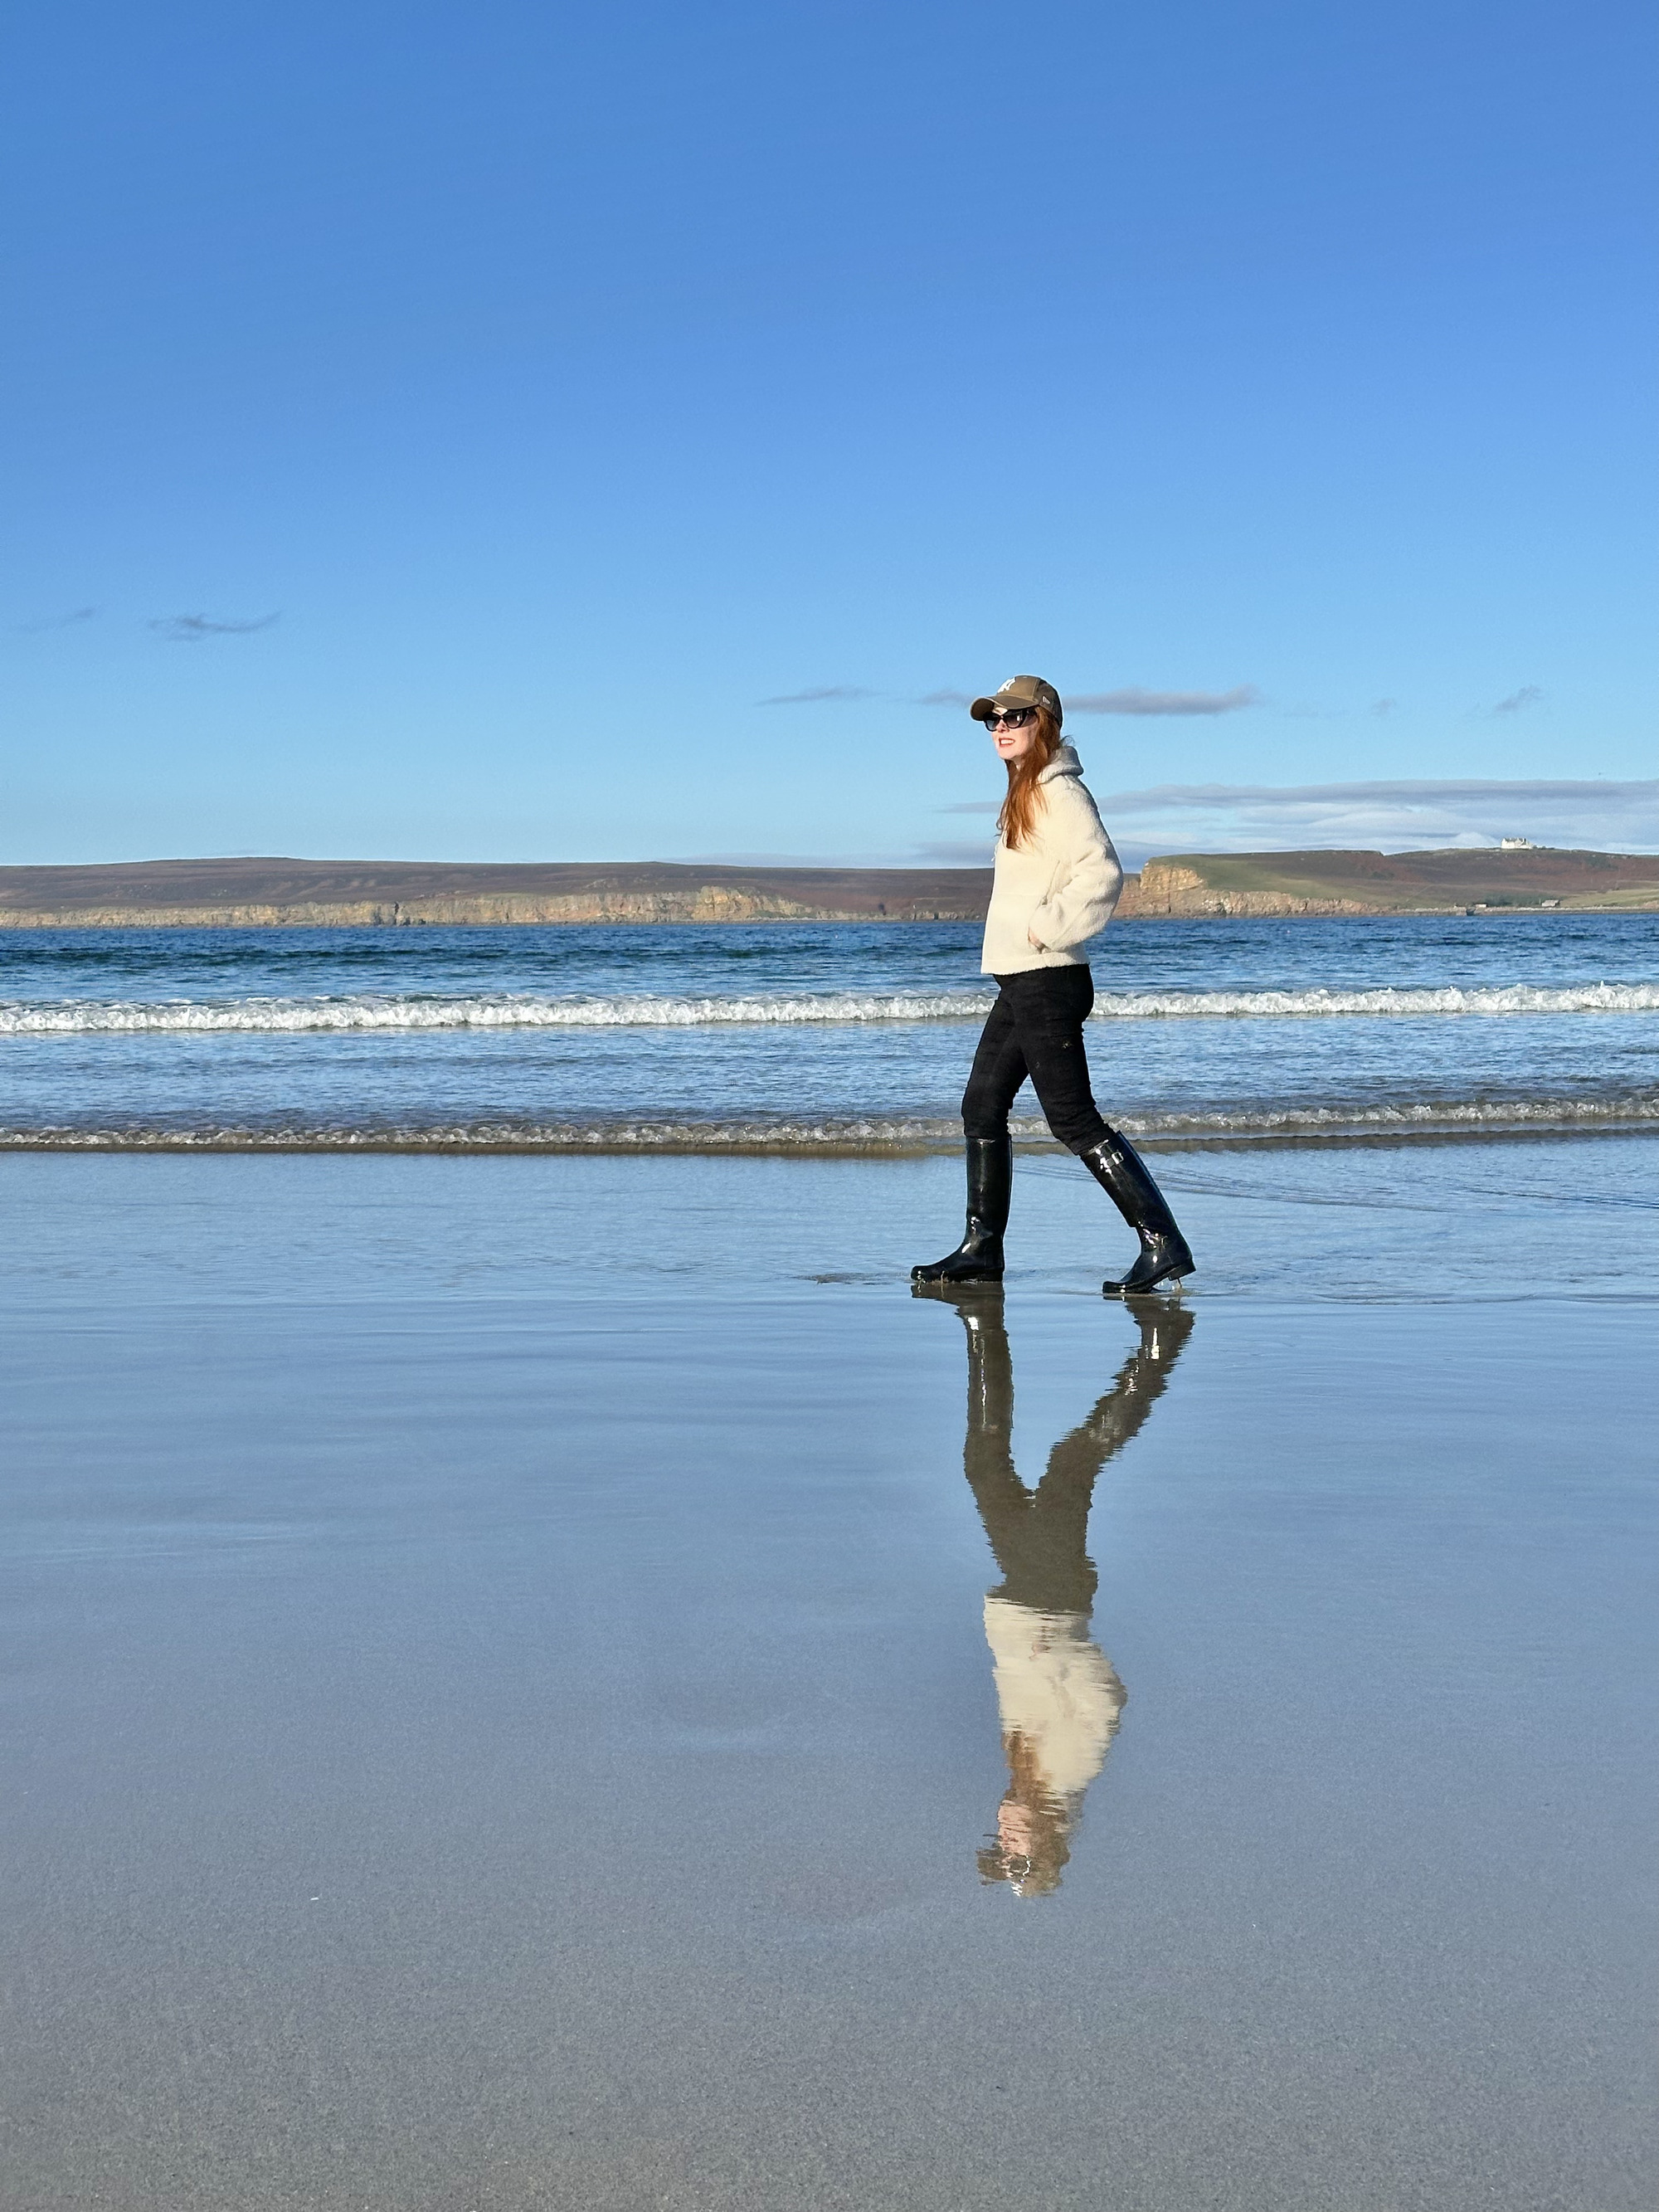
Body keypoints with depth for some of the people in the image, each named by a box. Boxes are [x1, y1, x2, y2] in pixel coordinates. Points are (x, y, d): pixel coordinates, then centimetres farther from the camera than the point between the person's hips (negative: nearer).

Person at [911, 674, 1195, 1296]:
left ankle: (1163, 1244, -8)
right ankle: (981, 1248, 20)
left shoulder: (1060, 792, -13)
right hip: (1020, 981, 10)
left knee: (1073, 1118, -10)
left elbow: (1102, 874, -25)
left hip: (1047, 982, -10)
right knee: (982, 1106, 13)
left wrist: (1046, 930, -22)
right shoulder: (1025, 794, 16)